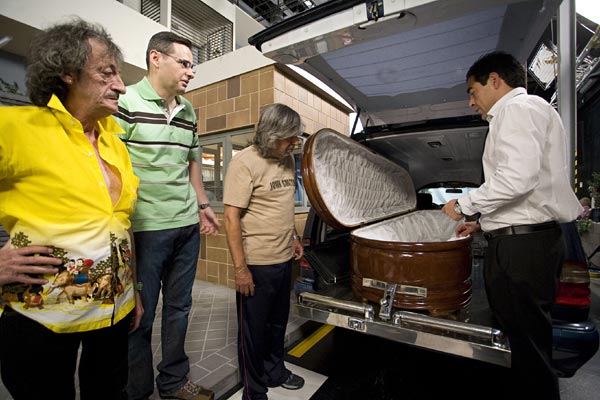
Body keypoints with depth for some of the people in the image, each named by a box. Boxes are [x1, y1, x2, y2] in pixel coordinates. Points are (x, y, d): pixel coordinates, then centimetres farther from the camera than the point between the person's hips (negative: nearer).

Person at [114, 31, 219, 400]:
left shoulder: (189, 111, 13)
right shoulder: (127, 101, -6)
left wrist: (203, 205, 19)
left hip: (188, 226, 6)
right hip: (145, 229, -6)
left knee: (179, 308, 17)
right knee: (140, 315, 8)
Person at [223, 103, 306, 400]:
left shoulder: (287, 159, 6)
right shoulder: (244, 163, -17)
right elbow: (231, 218, -18)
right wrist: (240, 268, -18)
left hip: (284, 259, 7)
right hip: (256, 264, -7)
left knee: (278, 323, 24)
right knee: (254, 331, 13)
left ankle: (275, 371, 49)